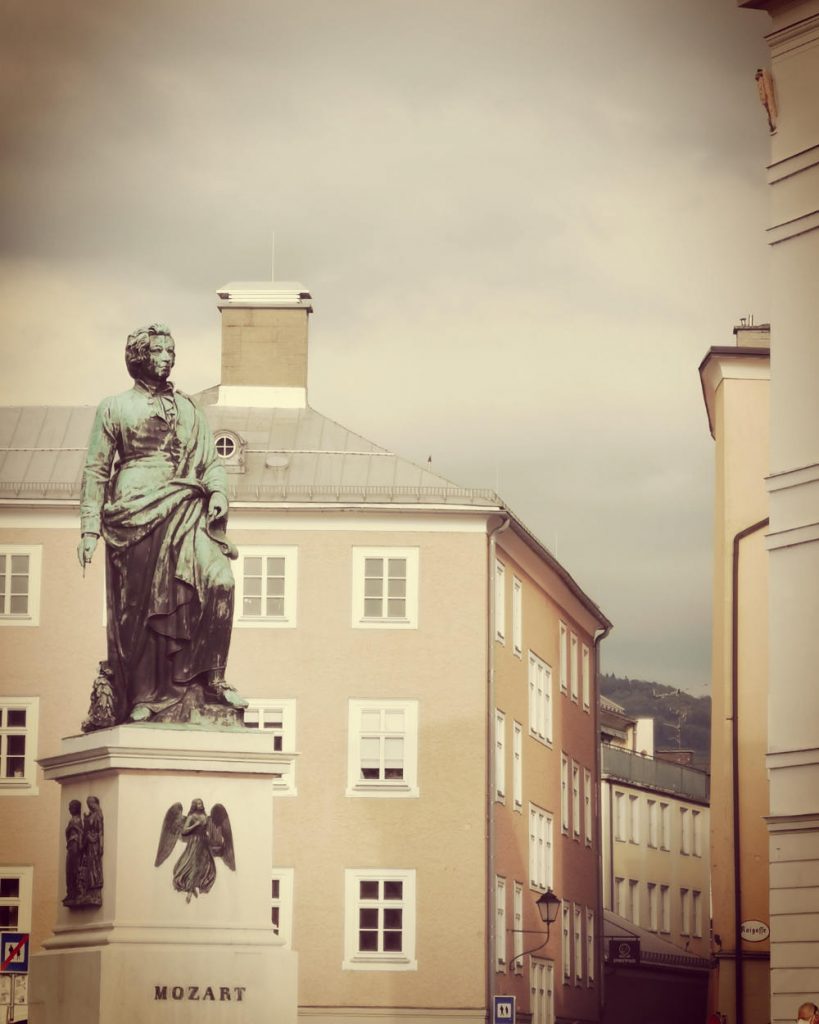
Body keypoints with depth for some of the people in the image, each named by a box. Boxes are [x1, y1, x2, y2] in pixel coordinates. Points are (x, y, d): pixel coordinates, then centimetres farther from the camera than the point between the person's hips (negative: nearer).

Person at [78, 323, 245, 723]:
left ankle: (211, 679, -13)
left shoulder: (188, 411, 22)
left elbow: (211, 461, 18)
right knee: (137, 607, -4)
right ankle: (141, 697, 2)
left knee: (218, 581, -19)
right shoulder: (115, 407, 12)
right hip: (135, 514, -3)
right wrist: (90, 528, 0)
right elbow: (96, 470, 8)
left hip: (186, 514, 3)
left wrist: (218, 492, -4)